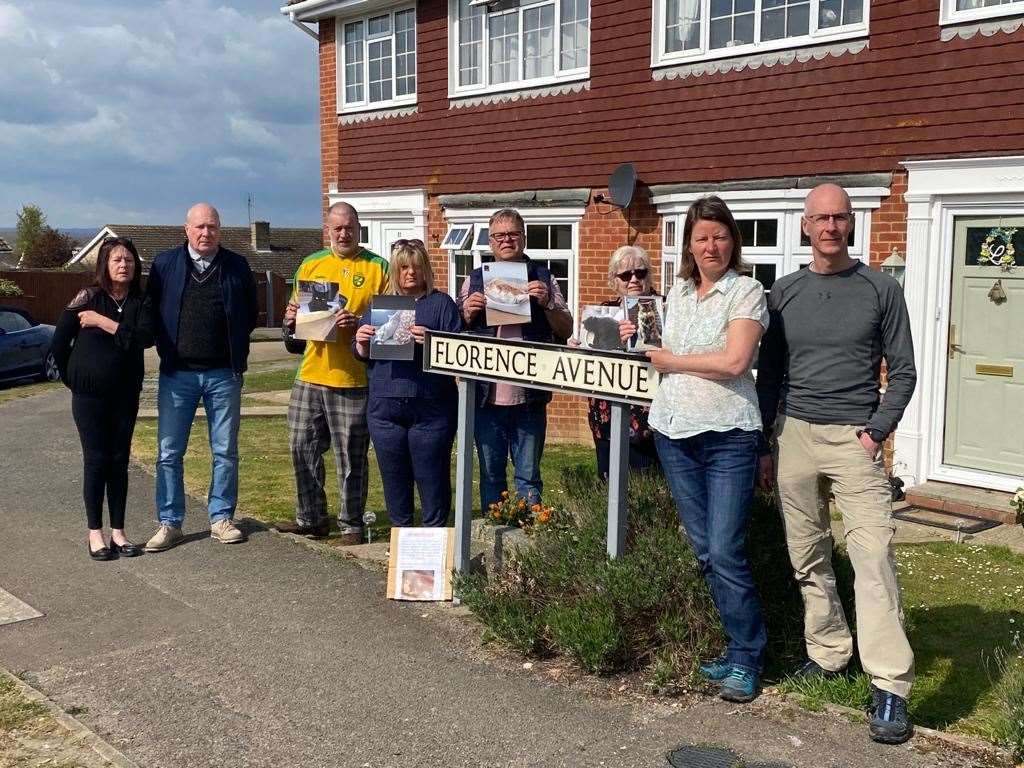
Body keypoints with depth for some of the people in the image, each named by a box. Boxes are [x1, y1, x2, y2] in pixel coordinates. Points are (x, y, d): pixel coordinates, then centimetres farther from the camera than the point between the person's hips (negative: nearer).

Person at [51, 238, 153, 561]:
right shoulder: (88, 298, -5)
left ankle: (118, 531, 14)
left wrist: (103, 322, -18)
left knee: (119, 460, 6)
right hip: (89, 394, -2)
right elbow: (59, 342, -1)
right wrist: (73, 378, 5)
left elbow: (144, 338, -17)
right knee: (96, 459, 0)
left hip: (126, 394, 2)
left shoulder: (141, 303, 2)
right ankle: (95, 533, 9)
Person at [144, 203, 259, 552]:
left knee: (225, 451, 6)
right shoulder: (165, 263, 3)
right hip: (177, 373, 0)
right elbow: (151, 311, 7)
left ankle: (221, 518, 17)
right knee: (169, 452, 2)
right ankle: (170, 523, 12)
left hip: (223, 373, 0)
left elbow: (250, 313, 10)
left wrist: (236, 349, 3)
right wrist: (166, 350, 2)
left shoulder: (237, 266, 4)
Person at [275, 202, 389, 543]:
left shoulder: (378, 268, 0)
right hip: (310, 374, 5)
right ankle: (311, 519, 25)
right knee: (303, 448, 10)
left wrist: (360, 322, -19)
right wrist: (290, 319, -1)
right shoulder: (310, 265, 13)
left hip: (353, 378, -5)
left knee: (352, 457, 2)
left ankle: (351, 524, 15)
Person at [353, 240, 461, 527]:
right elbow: (362, 356, 17)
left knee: (433, 480, 2)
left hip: (430, 409, -4)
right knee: (394, 481, 12)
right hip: (385, 408, 4)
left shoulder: (441, 304, 4)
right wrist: (361, 342, -4)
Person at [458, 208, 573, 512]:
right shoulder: (475, 279, 9)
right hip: (486, 395, 1)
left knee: (528, 475, 8)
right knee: (490, 474, 12)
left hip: (530, 395, -1)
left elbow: (566, 331, 6)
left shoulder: (542, 277, 6)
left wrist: (547, 304, -10)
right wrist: (468, 313, -8)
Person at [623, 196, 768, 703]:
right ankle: (740, 648, 21)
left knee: (725, 552, -7)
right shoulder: (677, 294, 15)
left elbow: (734, 361, -17)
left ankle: (746, 660, 8)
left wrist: (671, 360, -8)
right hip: (674, 432, 6)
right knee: (702, 550, 8)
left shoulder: (745, 291, -4)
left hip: (727, 436, -6)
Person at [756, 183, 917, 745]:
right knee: (808, 556, 8)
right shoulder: (784, 292, 10)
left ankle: (890, 688, -8)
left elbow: (902, 371, 5)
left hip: (854, 438, -3)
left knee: (873, 555, -11)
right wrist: (766, 445, 10)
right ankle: (827, 654, 23)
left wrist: (877, 431, -7)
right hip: (793, 434, 3)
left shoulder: (880, 290, 4)